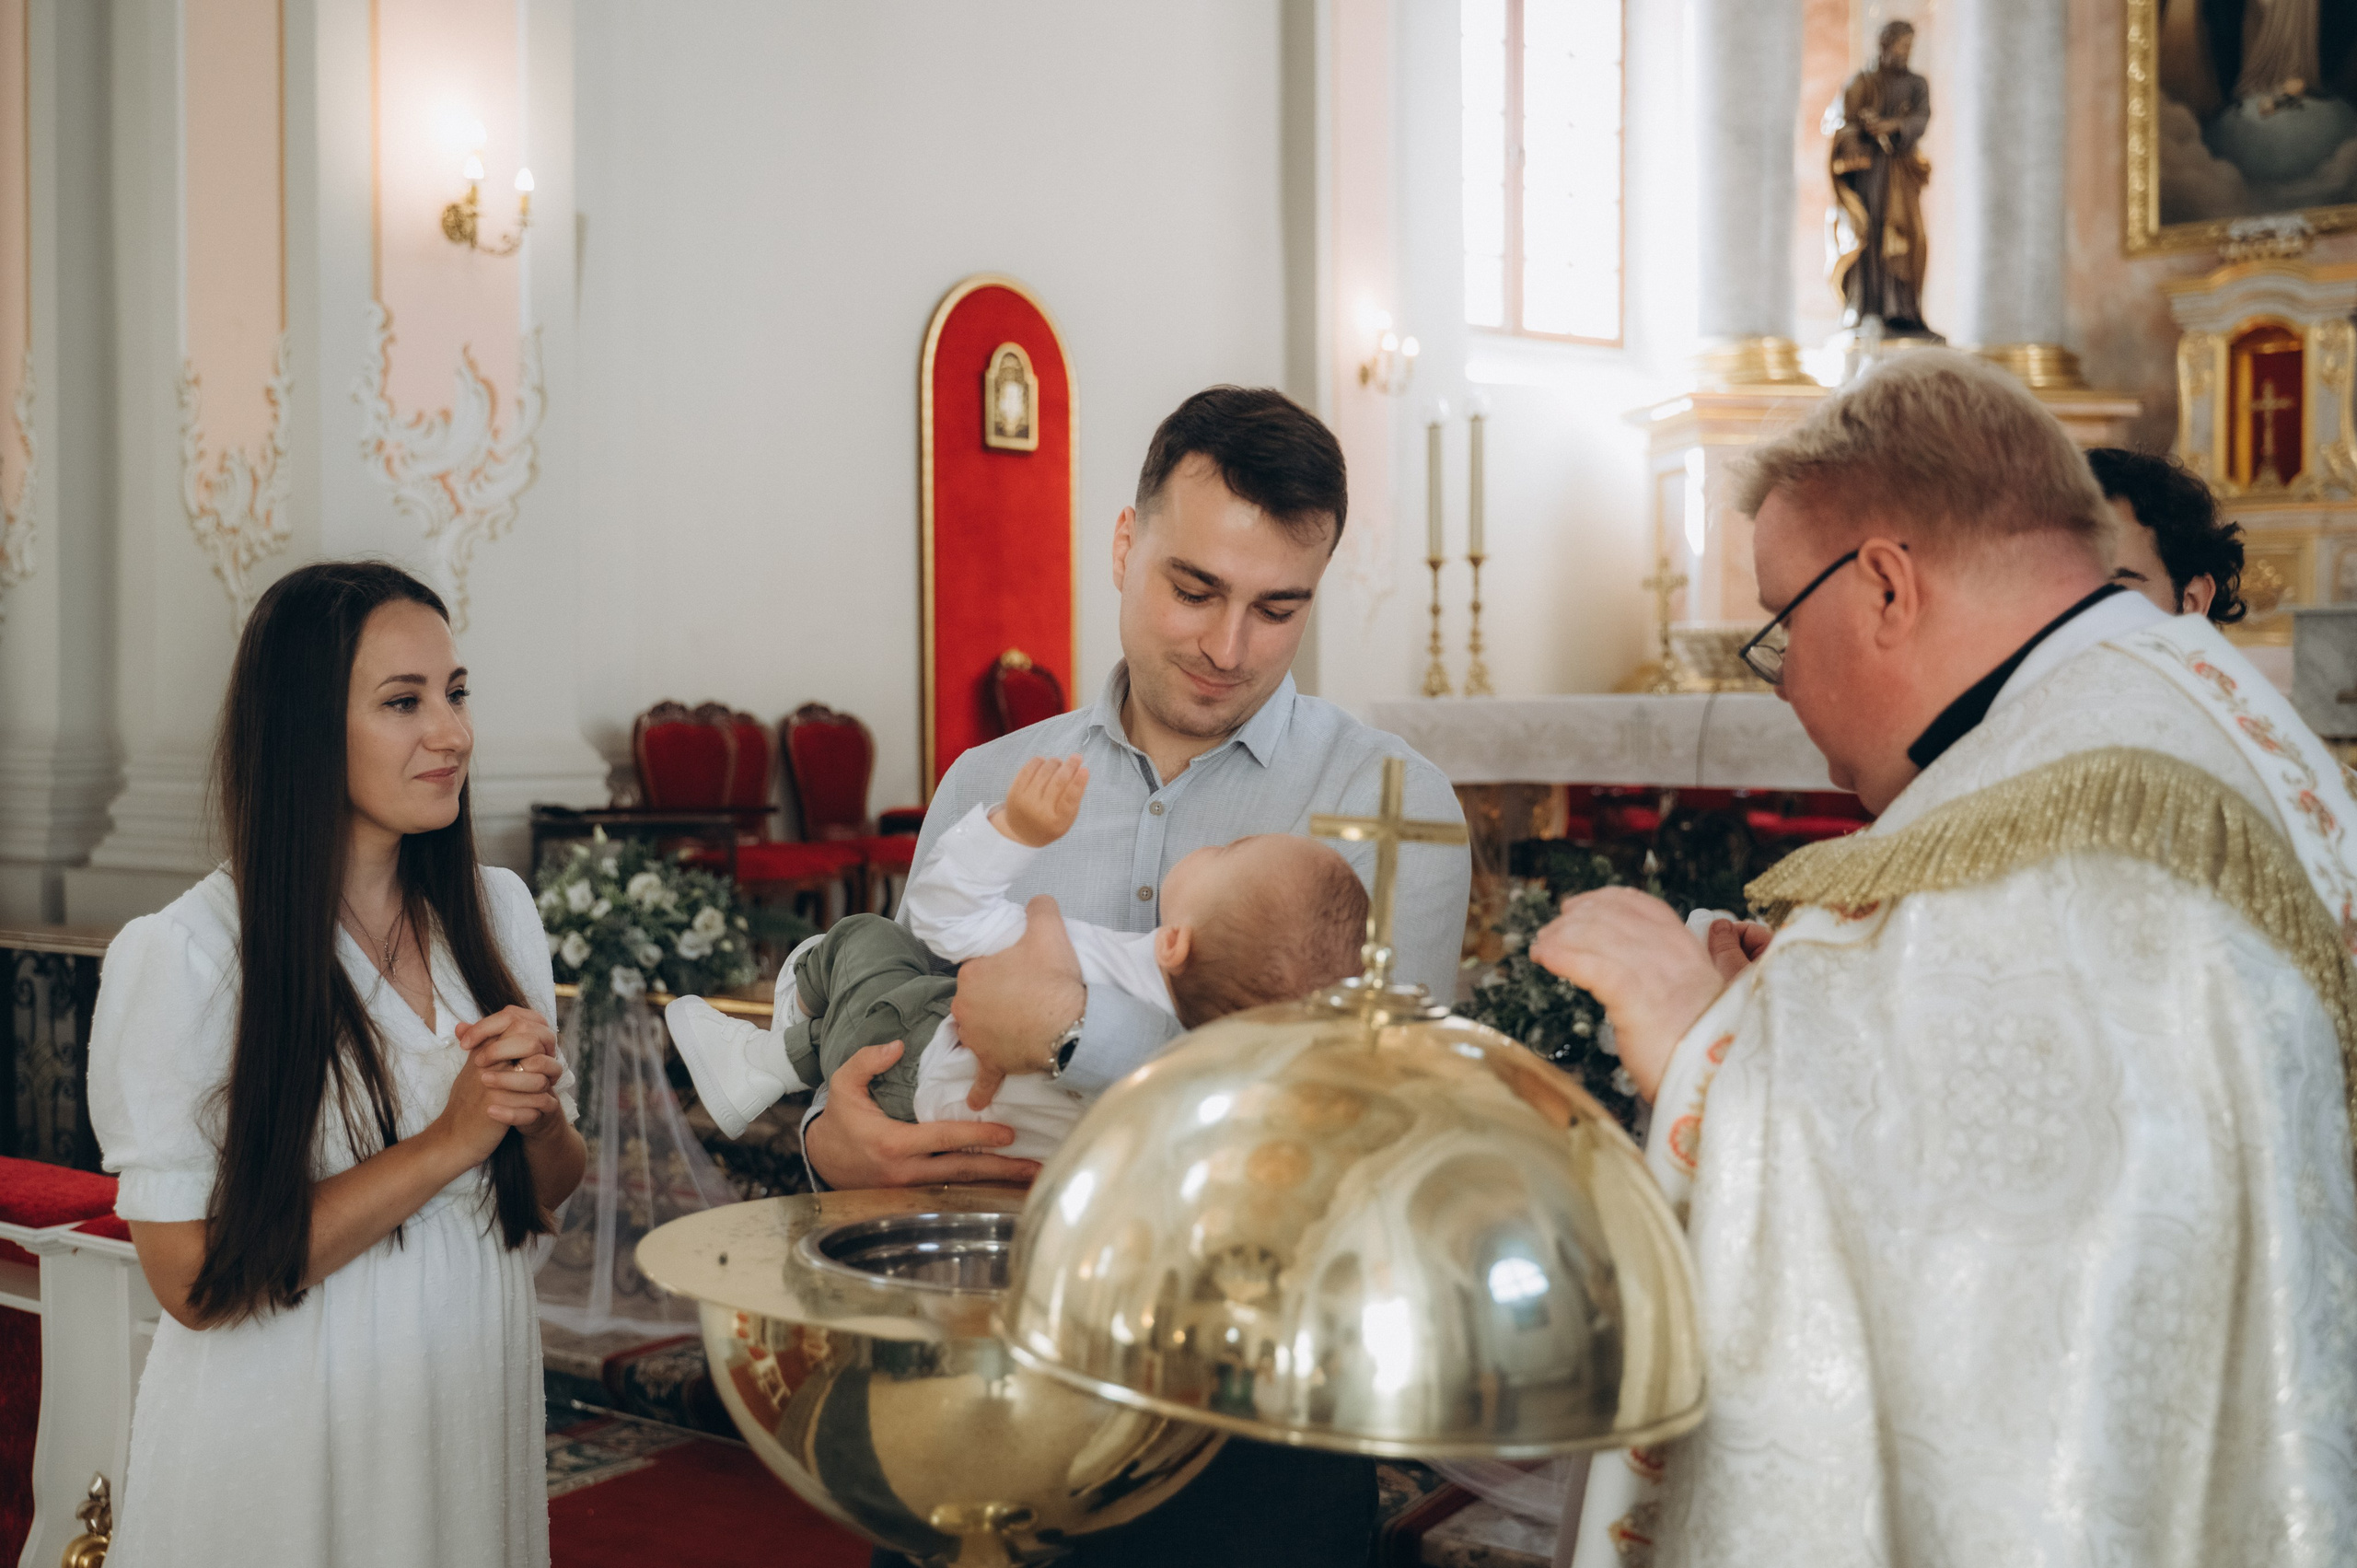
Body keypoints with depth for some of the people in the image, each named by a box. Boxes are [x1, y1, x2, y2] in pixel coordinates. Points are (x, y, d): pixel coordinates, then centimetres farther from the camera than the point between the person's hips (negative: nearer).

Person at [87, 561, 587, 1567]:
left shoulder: (497, 910, 1)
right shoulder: (182, 955, -17)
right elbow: (193, 1278, -18)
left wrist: (537, 1114, -14)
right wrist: (446, 1144, -22)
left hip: (473, 1412, 5)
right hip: (280, 1441, -5)